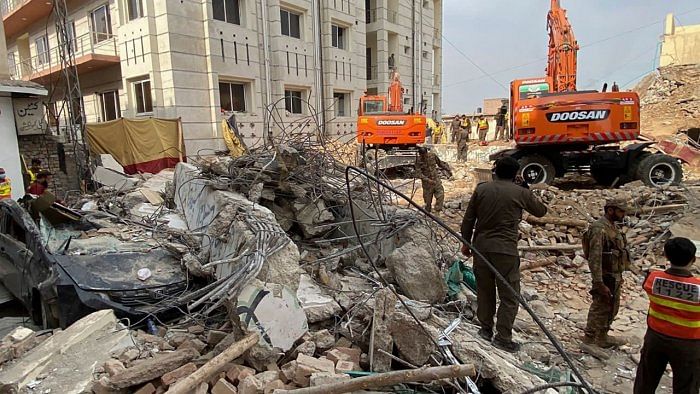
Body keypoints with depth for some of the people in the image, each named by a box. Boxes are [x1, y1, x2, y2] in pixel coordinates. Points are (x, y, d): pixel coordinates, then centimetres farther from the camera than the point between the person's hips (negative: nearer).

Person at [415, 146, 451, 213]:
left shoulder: (432, 155, -2)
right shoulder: (418, 160, -13)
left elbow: (440, 163, 14)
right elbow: (418, 173, -19)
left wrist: (448, 170, 11)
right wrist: (428, 180, -29)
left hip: (436, 180, 3)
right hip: (427, 183, -3)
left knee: (440, 195, -9)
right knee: (428, 200, 4)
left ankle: (437, 211, 0)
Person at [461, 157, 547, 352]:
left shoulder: (481, 189, 2)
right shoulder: (521, 193, -5)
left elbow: (468, 219, 5)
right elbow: (541, 211, 13)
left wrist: (466, 243, 16)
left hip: (481, 247, 4)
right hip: (506, 250, -3)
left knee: (484, 290, 17)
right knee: (509, 296, 9)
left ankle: (485, 329, 31)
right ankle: (503, 337, 13)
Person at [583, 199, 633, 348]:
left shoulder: (613, 226, 8)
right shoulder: (599, 229, -22)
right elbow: (594, 259, -26)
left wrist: (619, 277, 20)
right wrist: (599, 284, -26)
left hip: (615, 276, 10)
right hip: (606, 277, -10)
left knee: (612, 309, 21)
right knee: (599, 310, 1)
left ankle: (603, 337, 36)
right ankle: (590, 341, 14)